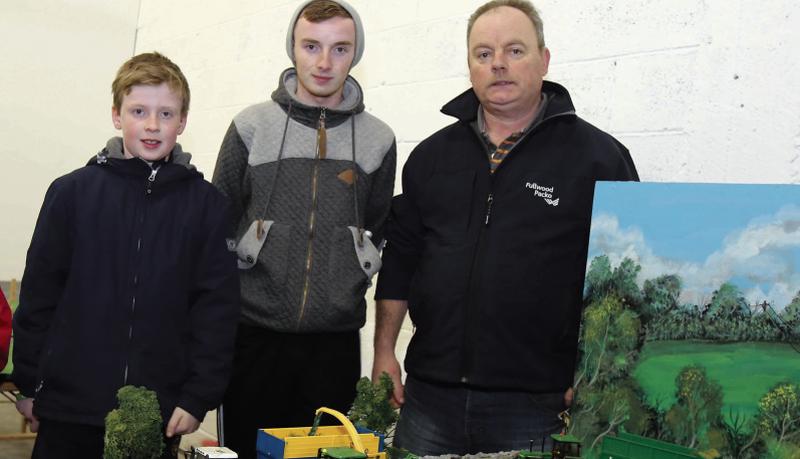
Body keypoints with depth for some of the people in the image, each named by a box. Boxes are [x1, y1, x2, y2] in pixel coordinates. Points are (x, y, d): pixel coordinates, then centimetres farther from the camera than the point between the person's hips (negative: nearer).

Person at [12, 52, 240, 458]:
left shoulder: (205, 204, 1)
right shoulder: (72, 192, 0)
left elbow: (218, 306, 1)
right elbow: (39, 294, 4)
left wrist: (199, 395, -3)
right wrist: (28, 385, 5)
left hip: (159, 416, 0)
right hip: (68, 409, 0)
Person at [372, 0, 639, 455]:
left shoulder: (599, 156, -2)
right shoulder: (432, 155, 11)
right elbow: (399, 259, 16)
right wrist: (385, 352, 11)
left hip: (537, 405, -3)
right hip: (429, 398, 4)